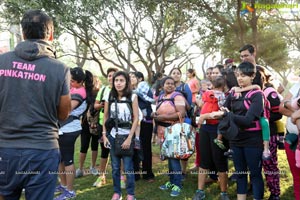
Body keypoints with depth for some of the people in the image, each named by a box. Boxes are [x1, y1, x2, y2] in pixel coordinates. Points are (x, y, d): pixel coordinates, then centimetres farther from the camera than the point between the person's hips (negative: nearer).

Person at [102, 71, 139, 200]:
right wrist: (104, 135, 1)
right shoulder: (109, 97, 3)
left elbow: (136, 118, -8)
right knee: (115, 167, 9)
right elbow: (105, 117, 8)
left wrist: (129, 138, -13)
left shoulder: (132, 97, -6)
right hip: (112, 135, 3)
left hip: (127, 135, -3)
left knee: (128, 167, 0)